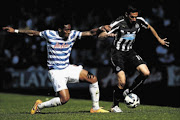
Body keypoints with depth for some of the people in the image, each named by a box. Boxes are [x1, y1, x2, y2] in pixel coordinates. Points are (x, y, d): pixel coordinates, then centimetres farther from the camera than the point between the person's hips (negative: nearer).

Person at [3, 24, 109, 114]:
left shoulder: (73, 35, 0)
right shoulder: (50, 34, -8)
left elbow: (89, 33, -5)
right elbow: (33, 33, 2)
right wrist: (15, 31, 5)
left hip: (68, 68, 6)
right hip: (56, 72, -6)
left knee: (93, 79, -4)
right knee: (65, 99, -19)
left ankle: (96, 108, 10)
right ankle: (40, 106, 4)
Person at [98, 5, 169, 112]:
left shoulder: (139, 21, -9)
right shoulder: (118, 23, -23)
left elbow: (149, 27, 15)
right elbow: (101, 37, -21)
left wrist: (159, 39, 20)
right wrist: (106, 32, -43)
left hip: (129, 51, 5)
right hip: (117, 52, -5)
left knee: (146, 73, -11)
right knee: (122, 82, -15)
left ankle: (128, 92, 9)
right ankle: (115, 106, 6)